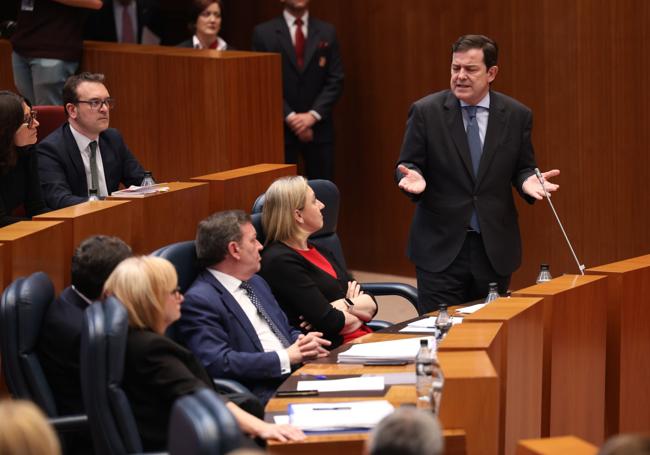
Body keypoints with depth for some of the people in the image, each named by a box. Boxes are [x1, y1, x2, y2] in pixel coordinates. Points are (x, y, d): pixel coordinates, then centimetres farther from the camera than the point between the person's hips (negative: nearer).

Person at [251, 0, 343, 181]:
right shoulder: (264, 33, 0)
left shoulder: (327, 32, 8)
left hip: (318, 127, 2)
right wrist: (289, 117, -14)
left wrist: (313, 115, -10)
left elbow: (335, 81, 3)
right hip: (280, 127, -2)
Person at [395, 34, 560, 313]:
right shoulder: (426, 111, -2)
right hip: (441, 246, -2)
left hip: (496, 248, 2)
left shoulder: (517, 115, 3)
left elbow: (522, 169, 10)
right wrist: (413, 177, -22)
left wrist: (529, 181, -13)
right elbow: (407, 164, 1)